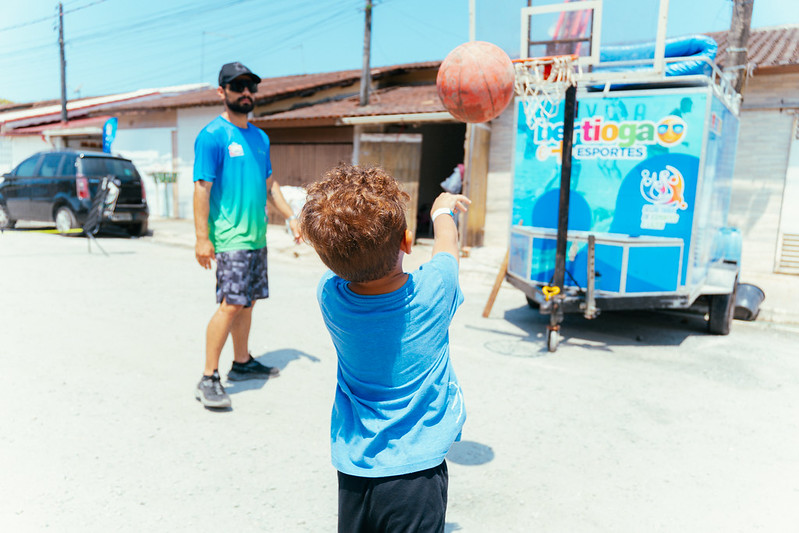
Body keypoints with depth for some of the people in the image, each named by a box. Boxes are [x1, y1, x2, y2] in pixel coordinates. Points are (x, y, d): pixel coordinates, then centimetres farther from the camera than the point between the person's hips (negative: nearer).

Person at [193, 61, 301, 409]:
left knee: (247, 302, 14)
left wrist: (291, 217, 17)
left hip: (257, 236, 8)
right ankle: (208, 380, -3)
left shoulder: (260, 137, 16)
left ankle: (242, 363, 28)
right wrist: (202, 237, -17)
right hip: (229, 237, -7)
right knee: (231, 304, -12)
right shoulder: (212, 136, -7)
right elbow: (202, 187, -12)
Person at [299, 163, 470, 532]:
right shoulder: (432, 291, -21)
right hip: (416, 470, -2)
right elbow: (447, 248, 4)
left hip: (353, 468, 3)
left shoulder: (330, 295, -16)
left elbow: (345, 260, 9)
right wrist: (443, 212, 26)